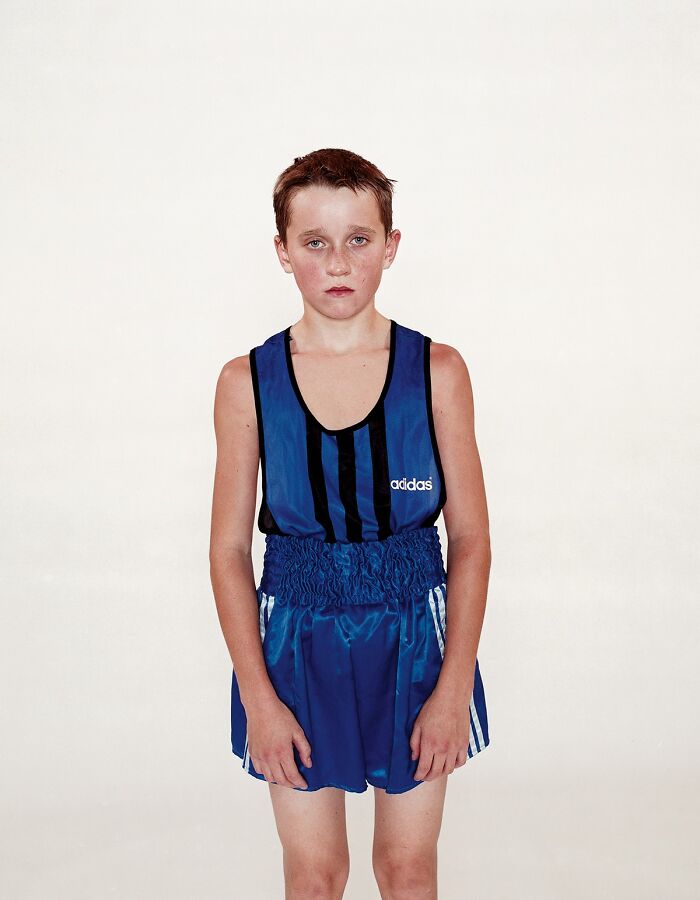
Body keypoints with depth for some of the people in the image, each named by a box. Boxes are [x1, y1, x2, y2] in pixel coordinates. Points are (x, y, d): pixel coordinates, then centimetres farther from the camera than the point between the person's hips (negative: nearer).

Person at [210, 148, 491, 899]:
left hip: (413, 643, 0)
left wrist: (455, 688, -8)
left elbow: (471, 540, -4)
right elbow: (228, 549, -2)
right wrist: (257, 696, -7)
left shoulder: (437, 371, -6)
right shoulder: (248, 382, -6)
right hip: (296, 647, 0)